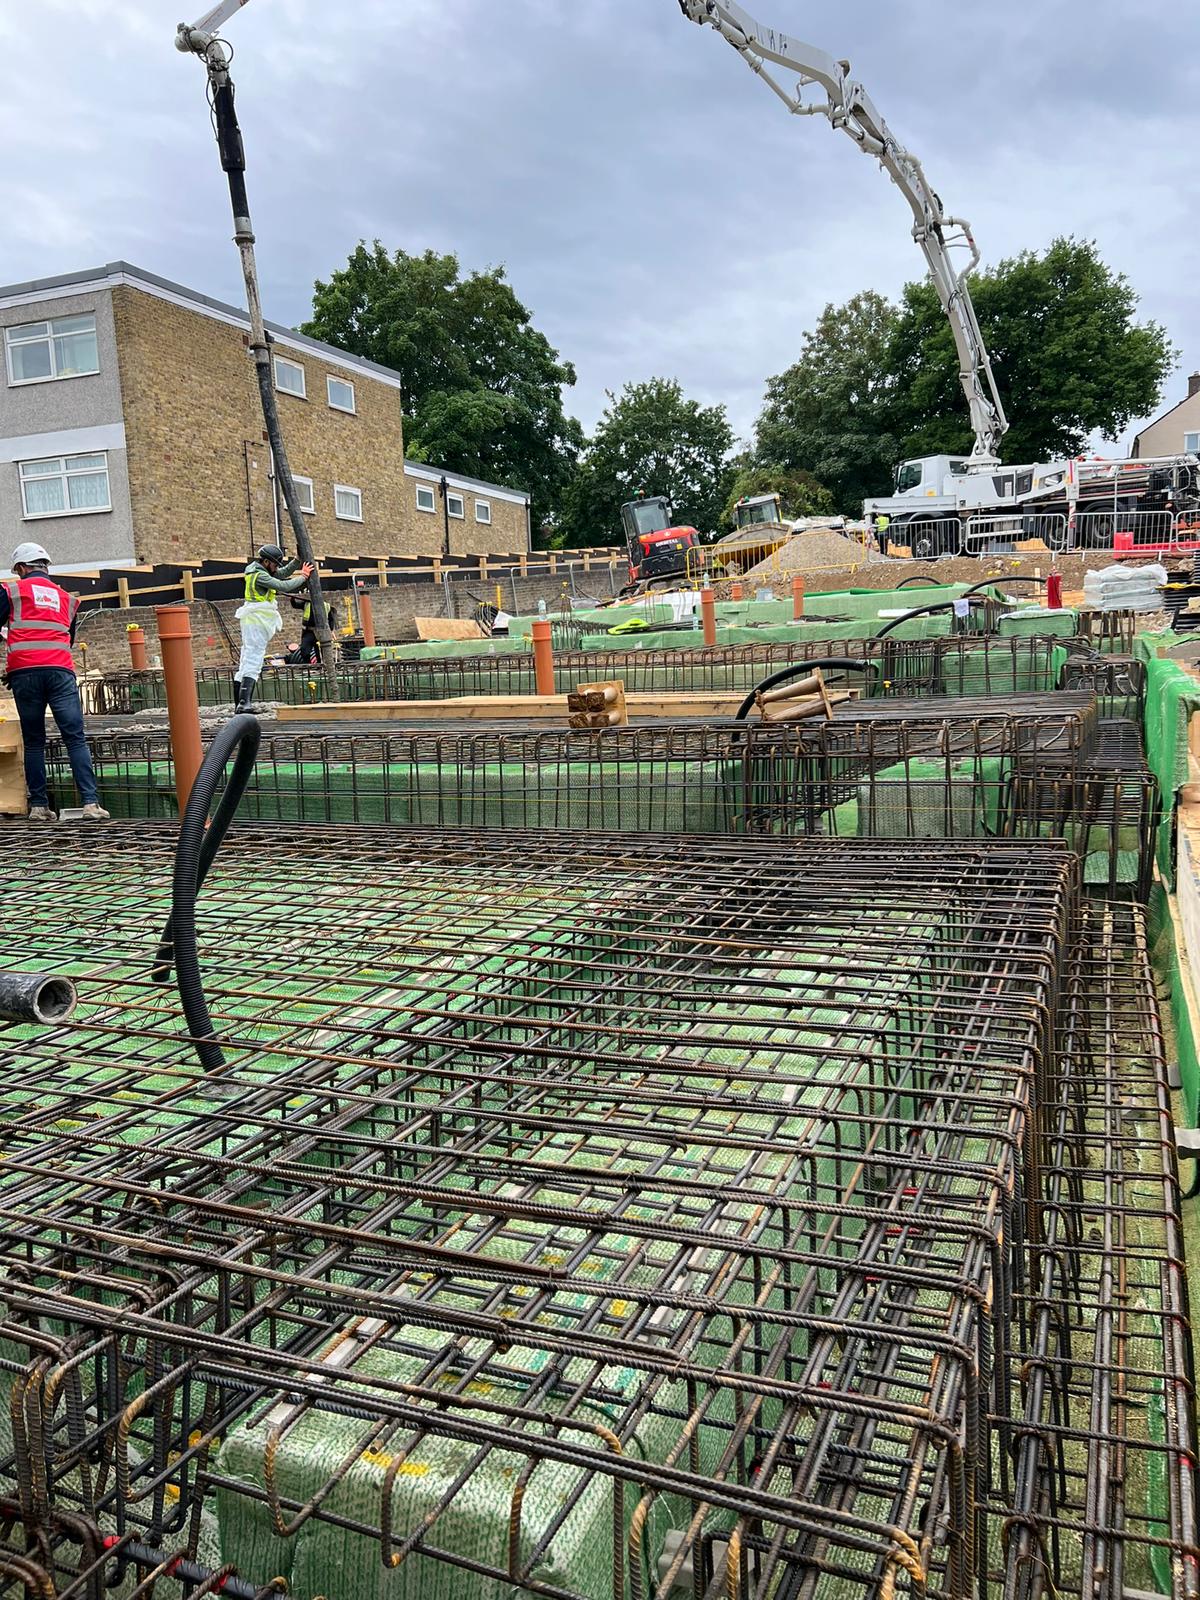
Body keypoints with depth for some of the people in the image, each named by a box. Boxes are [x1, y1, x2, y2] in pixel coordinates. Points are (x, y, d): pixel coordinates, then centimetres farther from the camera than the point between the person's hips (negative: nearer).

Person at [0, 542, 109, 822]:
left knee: (33, 742, 6)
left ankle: (39, 806, 3)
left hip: (24, 673, -1)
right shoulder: (66, 598, 23)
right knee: (76, 738, -4)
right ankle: (90, 803, -15)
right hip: (60, 671, 1)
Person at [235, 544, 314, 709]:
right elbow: (284, 586, -19)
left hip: (252, 620, 10)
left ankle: (239, 703, 10)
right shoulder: (259, 575, -15)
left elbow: (283, 573, 21)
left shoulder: (257, 568, 15)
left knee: (247, 660, 9)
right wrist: (303, 576, -7)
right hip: (257, 621, -10)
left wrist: (299, 559, 12)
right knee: (254, 660, -15)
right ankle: (244, 703, -22)